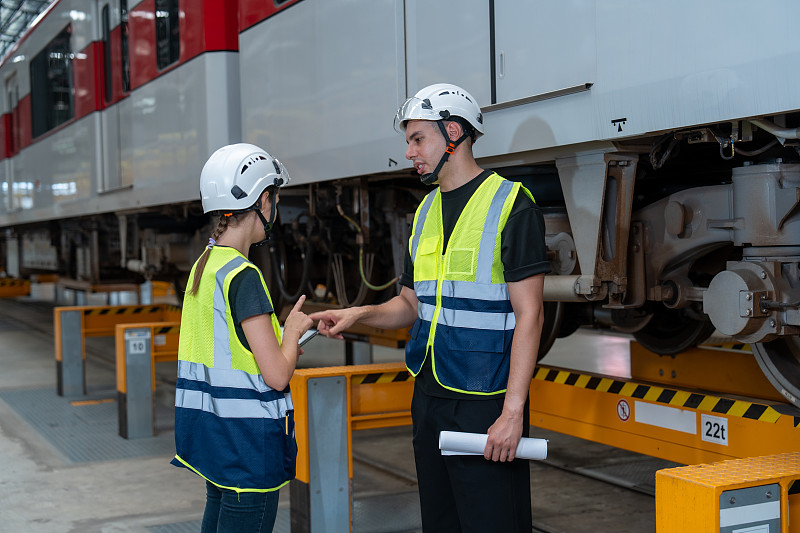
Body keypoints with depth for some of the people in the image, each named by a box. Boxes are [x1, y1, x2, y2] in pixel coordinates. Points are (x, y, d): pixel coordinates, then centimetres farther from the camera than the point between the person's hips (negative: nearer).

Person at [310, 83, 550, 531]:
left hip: (486, 401, -7)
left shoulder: (511, 204, -9)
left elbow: (529, 315, -13)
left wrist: (513, 411, -19)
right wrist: (360, 314, 0)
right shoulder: (426, 212, 14)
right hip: (429, 395, 7)